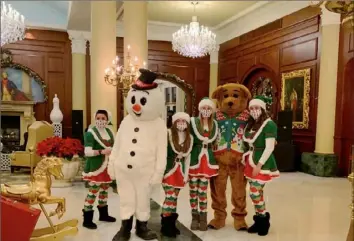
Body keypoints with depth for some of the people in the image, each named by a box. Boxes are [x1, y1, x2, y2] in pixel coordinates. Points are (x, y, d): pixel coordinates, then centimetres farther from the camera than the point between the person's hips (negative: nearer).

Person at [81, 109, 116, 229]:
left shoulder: (109, 131, 10)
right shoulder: (90, 133, -12)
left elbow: (113, 147, 21)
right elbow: (87, 152, -21)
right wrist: (102, 151, -31)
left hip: (107, 166, 7)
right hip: (95, 167, -7)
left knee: (104, 189, 17)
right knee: (93, 191, -6)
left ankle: (103, 214, 32)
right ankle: (87, 220, 5)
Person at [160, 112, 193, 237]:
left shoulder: (189, 137, 6)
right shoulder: (168, 134, -9)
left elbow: (188, 157, 12)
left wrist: (186, 174, 11)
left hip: (180, 171, 5)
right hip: (168, 170, -5)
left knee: (174, 198, 11)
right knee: (170, 196, -8)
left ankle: (171, 224, 23)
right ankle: (166, 226, 7)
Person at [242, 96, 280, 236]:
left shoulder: (269, 124, -13)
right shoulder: (251, 124, 11)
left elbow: (269, 147, -19)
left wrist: (259, 165, -21)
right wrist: (246, 159, 6)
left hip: (262, 163, -7)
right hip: (251, 161, 7)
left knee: (255, 193, -6)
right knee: (257, 192, 12)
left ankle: (263, 220, 14)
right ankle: (260, 220, 23)